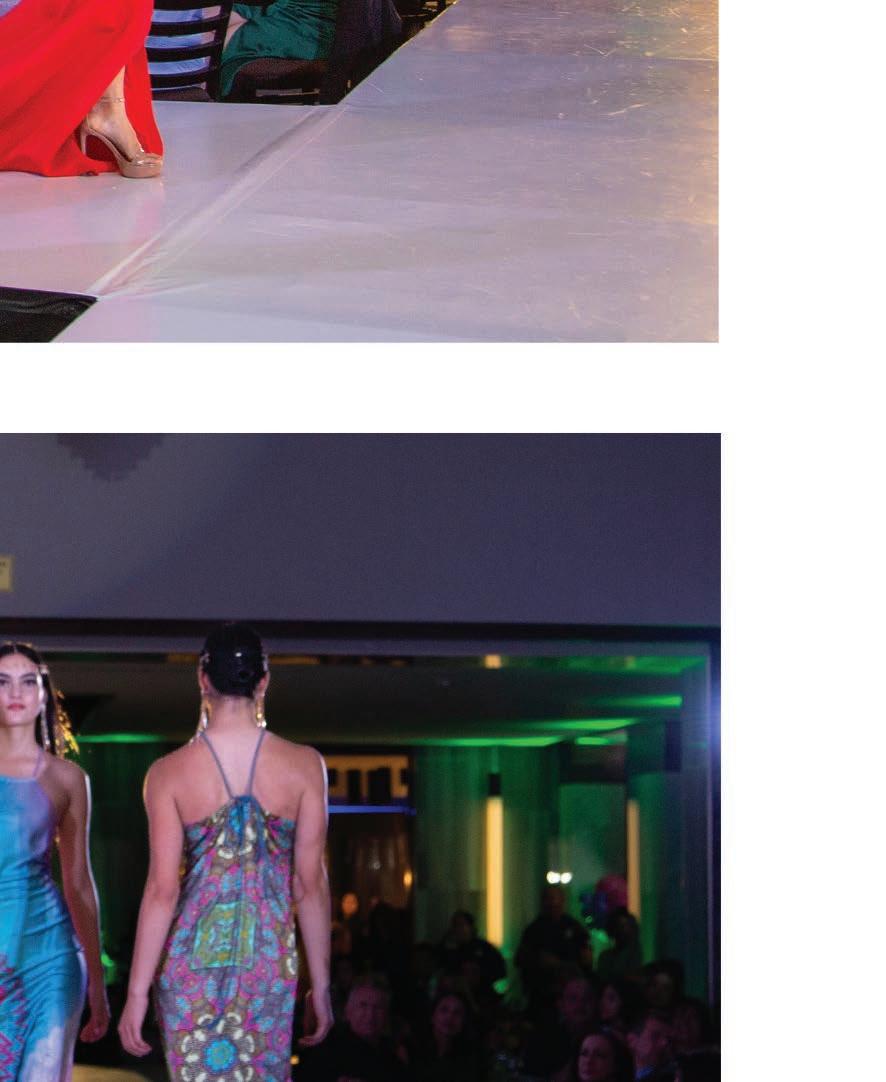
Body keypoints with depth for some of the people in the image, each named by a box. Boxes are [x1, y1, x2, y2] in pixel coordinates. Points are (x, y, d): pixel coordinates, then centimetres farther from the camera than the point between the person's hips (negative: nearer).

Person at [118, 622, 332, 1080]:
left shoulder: (169, 773, -5)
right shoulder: (304, 766, -3)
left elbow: (162, 890, -8)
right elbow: (310, 884, -2)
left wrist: (137, 993, -2)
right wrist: (320, 983, 6)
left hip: (193, 957, -1)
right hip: (270, 958, 1)